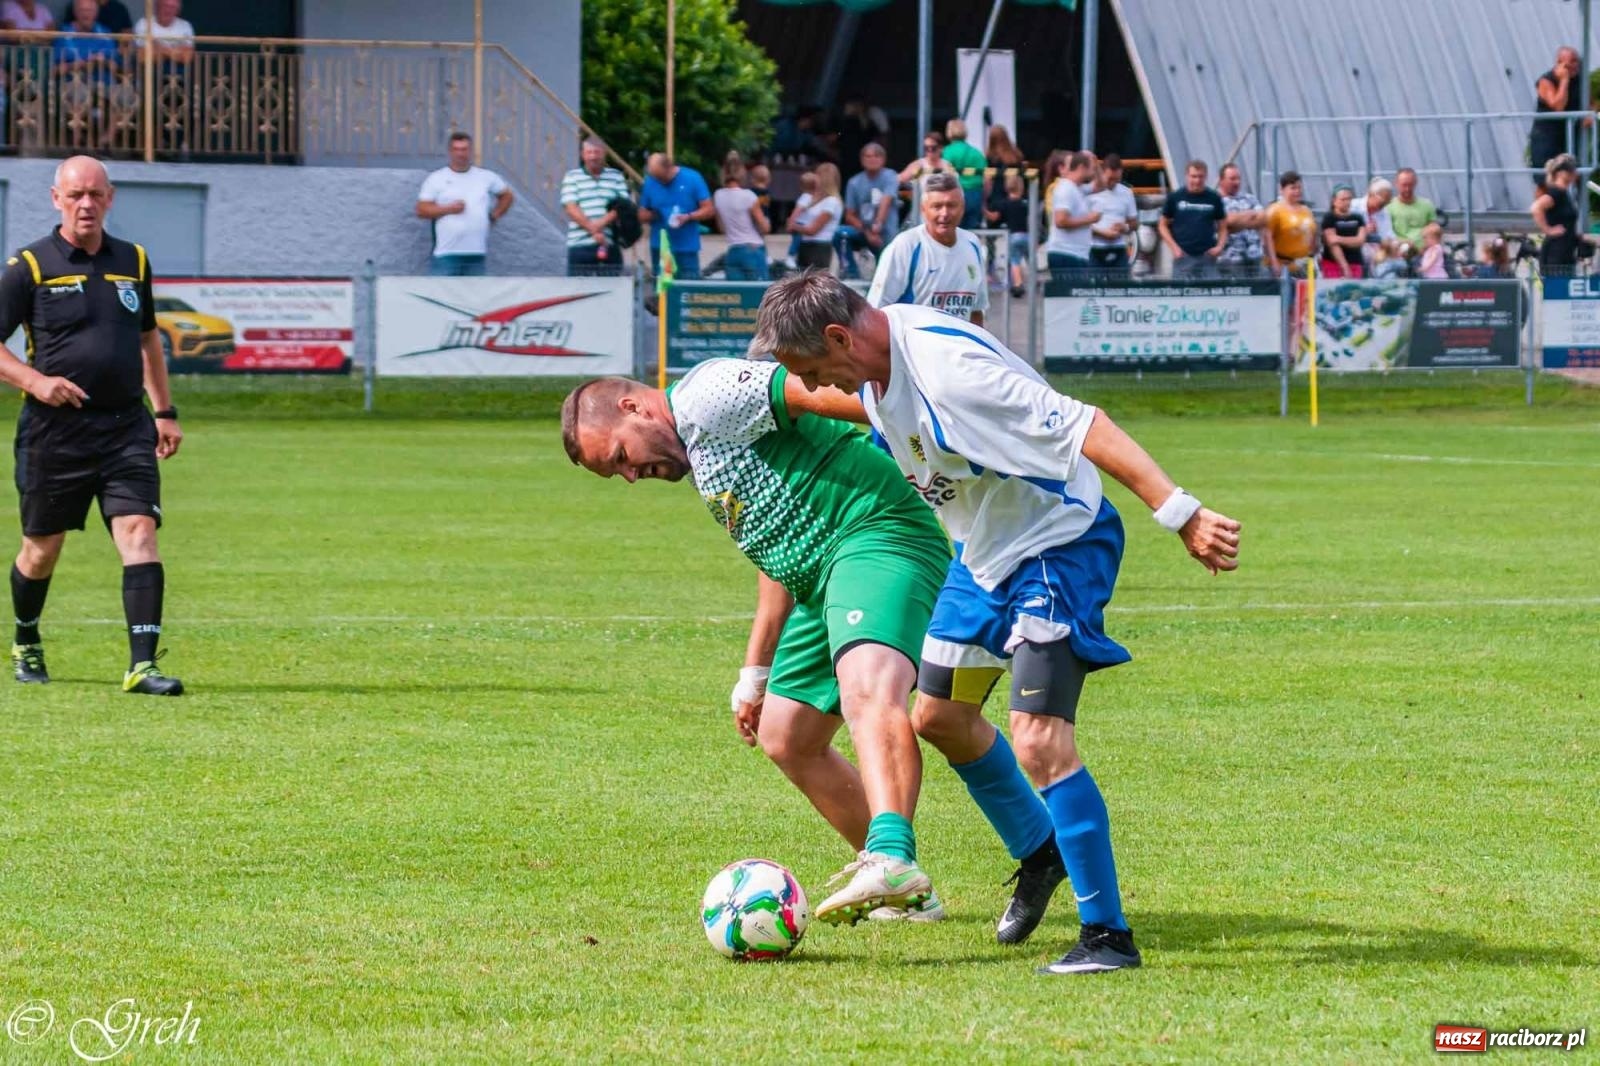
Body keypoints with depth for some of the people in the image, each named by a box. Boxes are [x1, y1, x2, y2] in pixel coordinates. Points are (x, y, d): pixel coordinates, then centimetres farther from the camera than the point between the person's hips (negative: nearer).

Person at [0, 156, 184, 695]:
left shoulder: (133, 262, 11)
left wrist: (165, 412, 20)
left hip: (126, 426, 2)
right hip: (54, 428, -2)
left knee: (139, 532, -15)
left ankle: (143, 665, -19)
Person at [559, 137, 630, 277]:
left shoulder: (616, 177, 13)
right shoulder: (572, 177, 7)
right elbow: (571, 208, -4)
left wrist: (602, 222, -15)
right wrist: (593, 230, -16)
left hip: (610, 247, 2)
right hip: (580, 247, -2)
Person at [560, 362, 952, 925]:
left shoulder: (703, 398, -7)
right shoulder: (695, 463, 25)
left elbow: (812, 392, -19)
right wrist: (754, 674, 31)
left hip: (879, 534, -11)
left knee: (868, 692, -33)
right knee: (784, 738, 16)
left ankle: (891, 856, -56)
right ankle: (904, 891, 23)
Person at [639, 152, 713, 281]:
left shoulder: (692, 179, -3)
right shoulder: (650, 183, 4)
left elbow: (709, 210, -2)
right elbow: (642, 215, 10)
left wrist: (688, 217, -19)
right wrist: (652, 215, -13)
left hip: (687, 249, -2)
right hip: (660, 249, 2)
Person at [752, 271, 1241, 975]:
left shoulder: (948, 368, -33)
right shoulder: (875, 365, -5)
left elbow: (1084, 430, -35)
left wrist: (1181, 515, -38)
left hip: (1058, 546, -10)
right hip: (985, 548, 10)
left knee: (1038, 739, -19)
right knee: (938, 714, 20)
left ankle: (1107, 934, -10)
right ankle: (1037, 853, 43)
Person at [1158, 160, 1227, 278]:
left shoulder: (1213, 198, 6)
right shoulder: (1175, 197, 3)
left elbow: (1223, 227, 12)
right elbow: (1163, 225, 9)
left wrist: (1220, 246, -6)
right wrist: (1174, 247, -4)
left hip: (1207, 257, 1)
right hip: (1183, 256, -1)